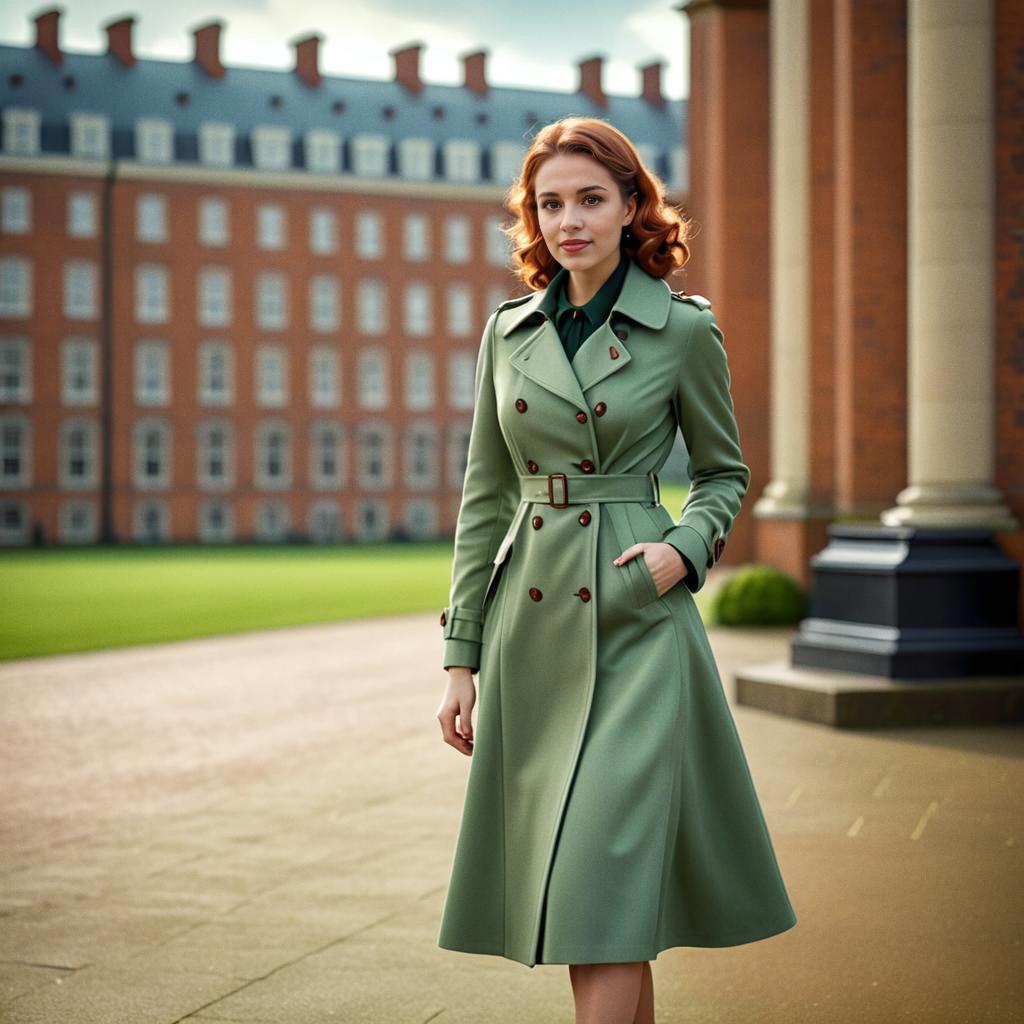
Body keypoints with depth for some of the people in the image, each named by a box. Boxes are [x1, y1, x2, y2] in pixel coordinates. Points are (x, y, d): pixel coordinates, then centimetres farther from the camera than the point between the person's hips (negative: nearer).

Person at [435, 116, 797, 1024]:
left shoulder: (684, 328, -2)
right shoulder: (509, 332, 8)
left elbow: (724, 473, 9)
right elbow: (484, 498, 10)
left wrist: (684, 548, -12)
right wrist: (460, 657, 7)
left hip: (636, 621, -4)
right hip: (530, 627, 4)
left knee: (604, 875, -10)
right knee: (561, 879, 10)